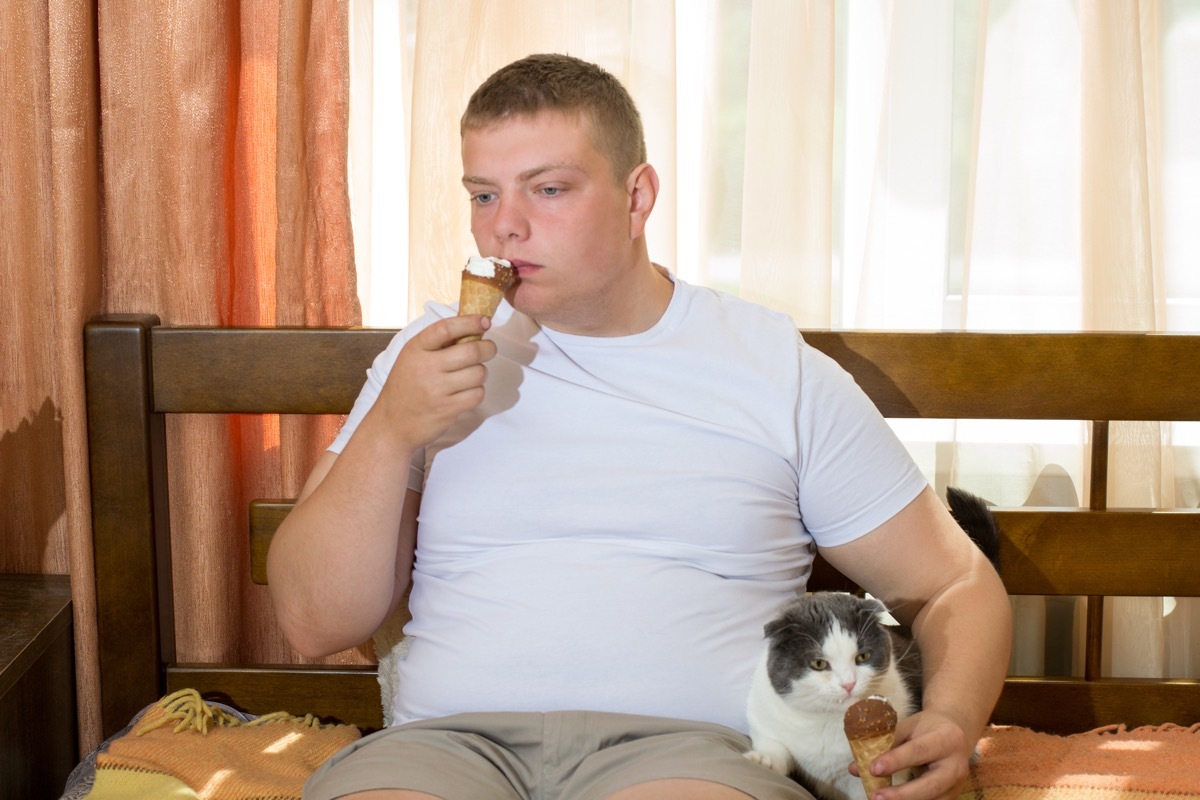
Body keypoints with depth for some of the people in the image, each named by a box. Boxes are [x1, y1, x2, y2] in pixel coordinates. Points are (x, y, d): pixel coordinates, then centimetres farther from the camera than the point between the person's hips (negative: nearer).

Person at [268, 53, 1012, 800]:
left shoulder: (782, 369, 9)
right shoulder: (433, 359, 13)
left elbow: (956, 586, 14)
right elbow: (316, 624, 9)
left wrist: (950, 723, -8)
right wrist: (389, 433, -6)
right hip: (453, 736, 2)